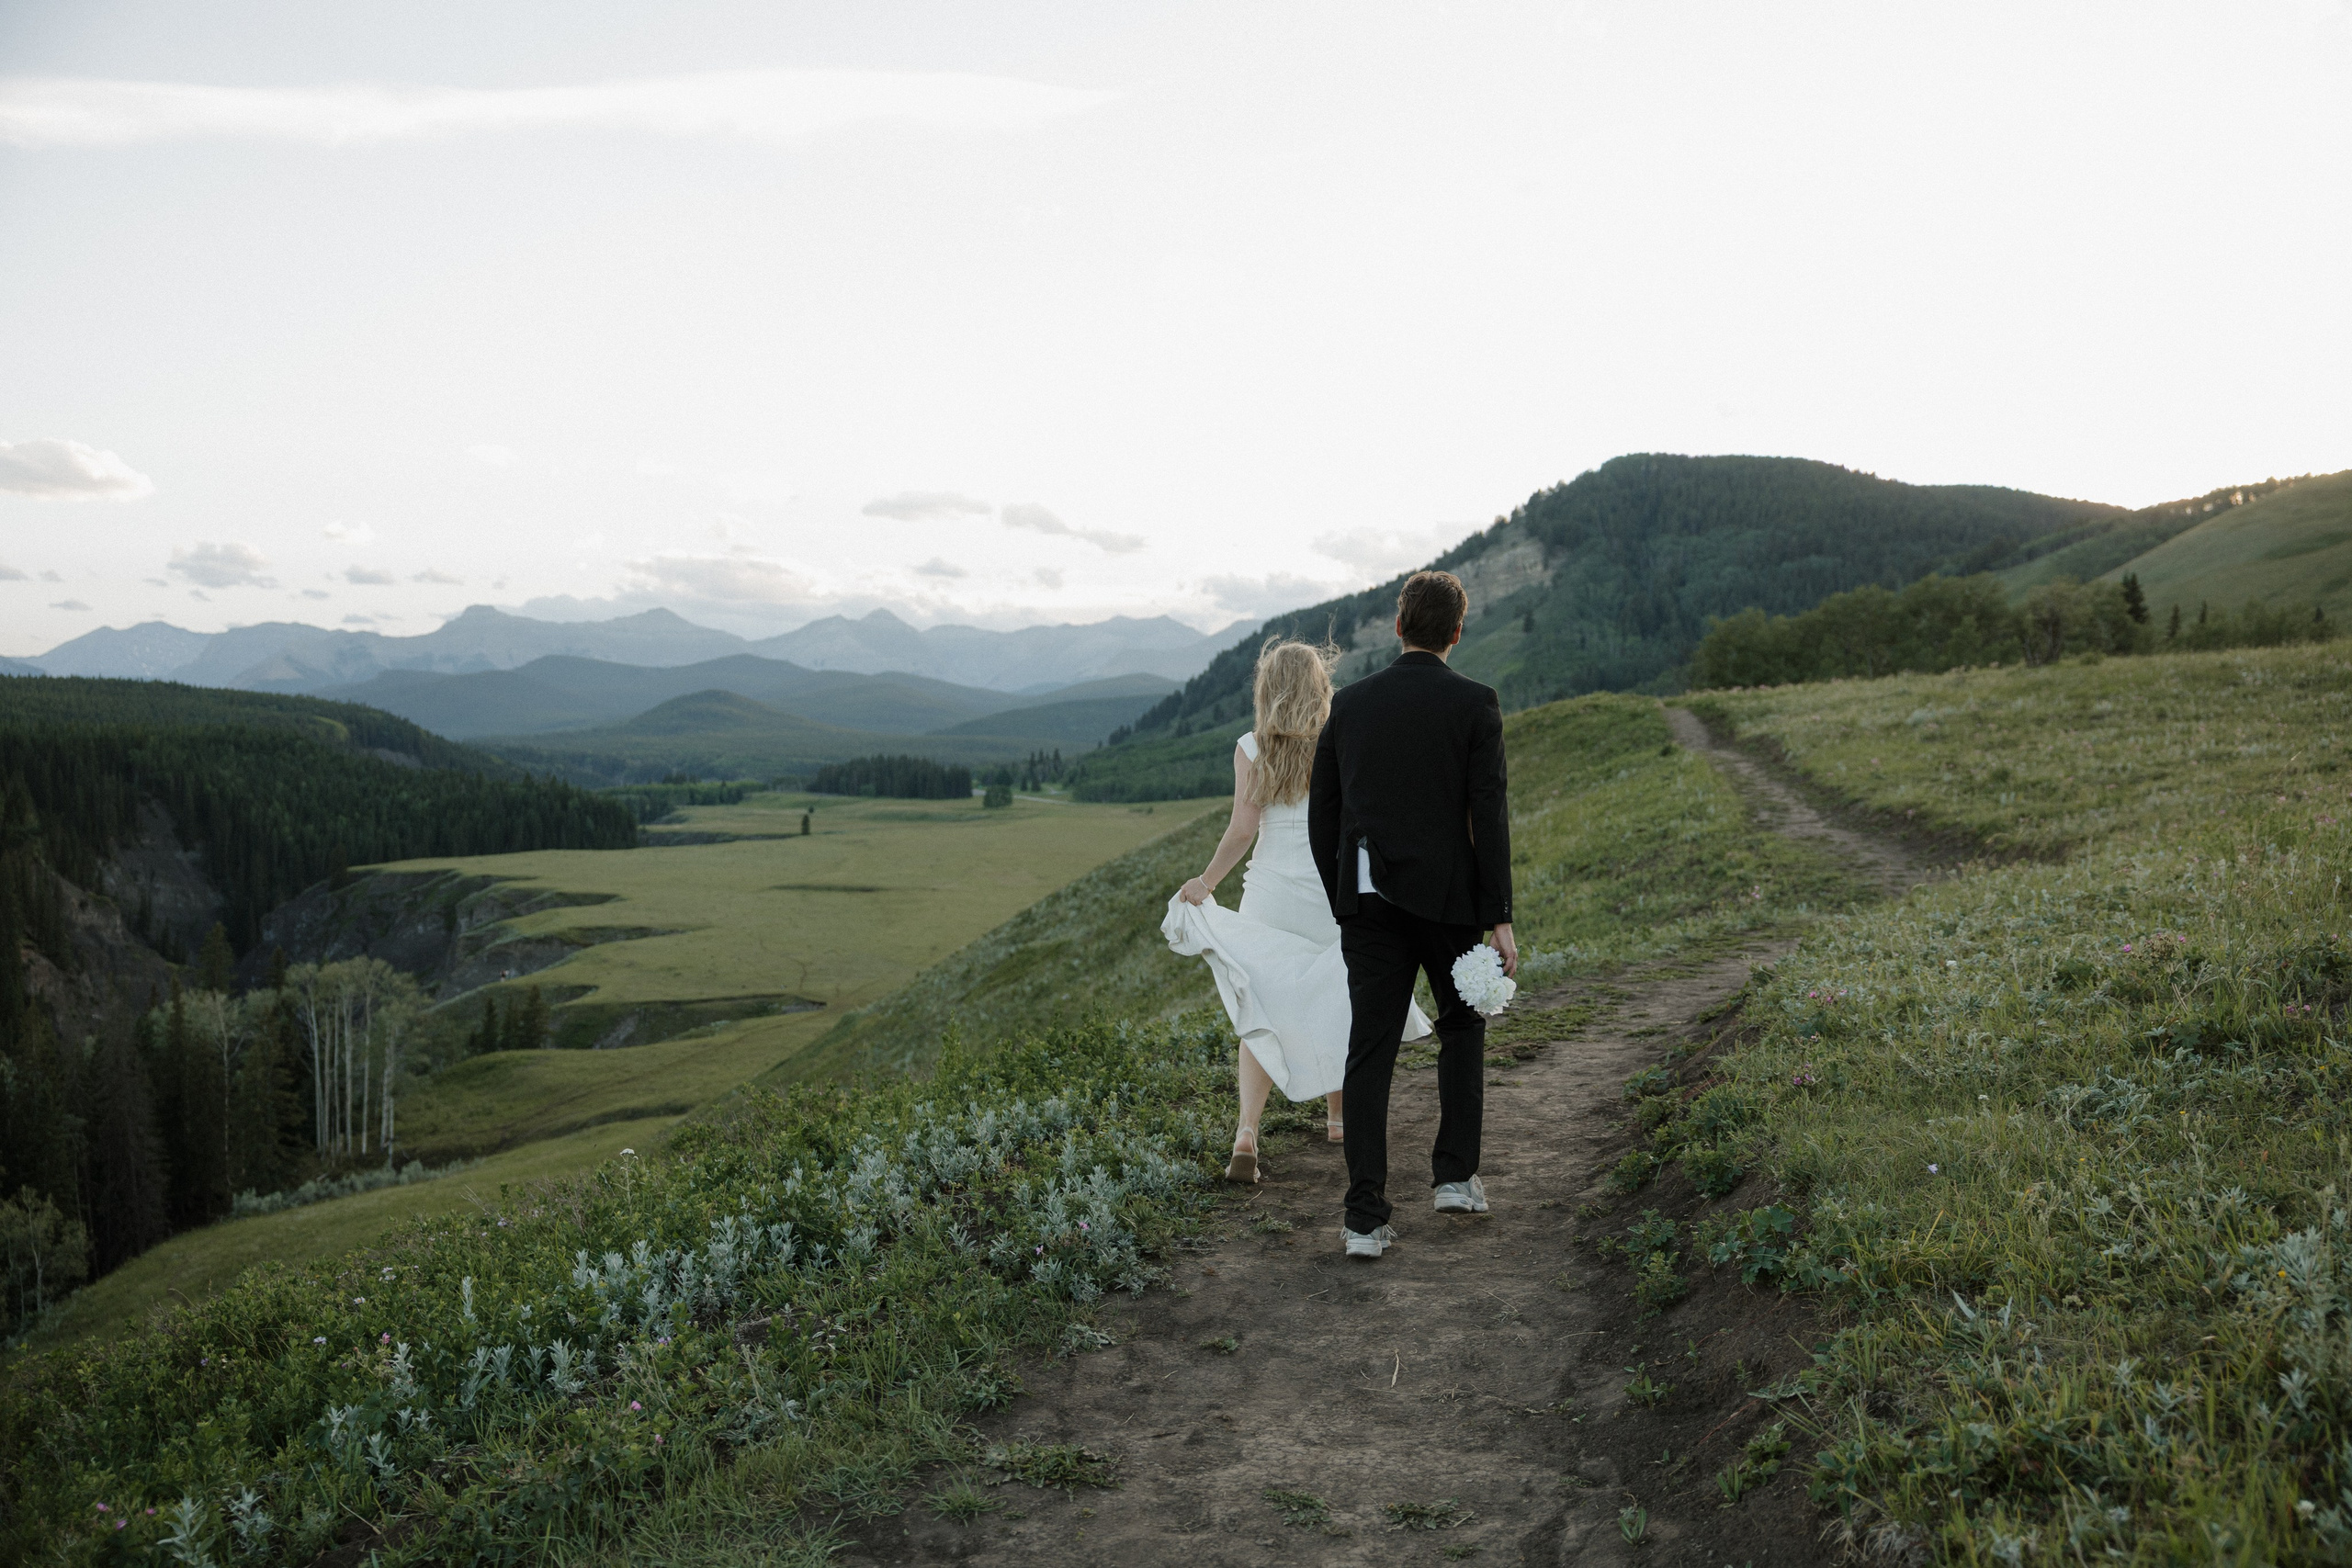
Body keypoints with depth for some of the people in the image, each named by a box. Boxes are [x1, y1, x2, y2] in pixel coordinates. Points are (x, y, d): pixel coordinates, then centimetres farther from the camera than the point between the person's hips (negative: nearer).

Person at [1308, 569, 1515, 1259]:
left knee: (1370, 1054, 3)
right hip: (1448, 897, -2)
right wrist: (1499, 917, -6)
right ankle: (1455, 1174, 21)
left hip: (1369, 903, 2)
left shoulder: (1350, 703, 5)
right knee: (1461, 1027, 22)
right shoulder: (1474, 703, -5)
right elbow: (1488, 814, -10)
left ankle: (1366, 1219, 1)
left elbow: (1322, 816, 7)